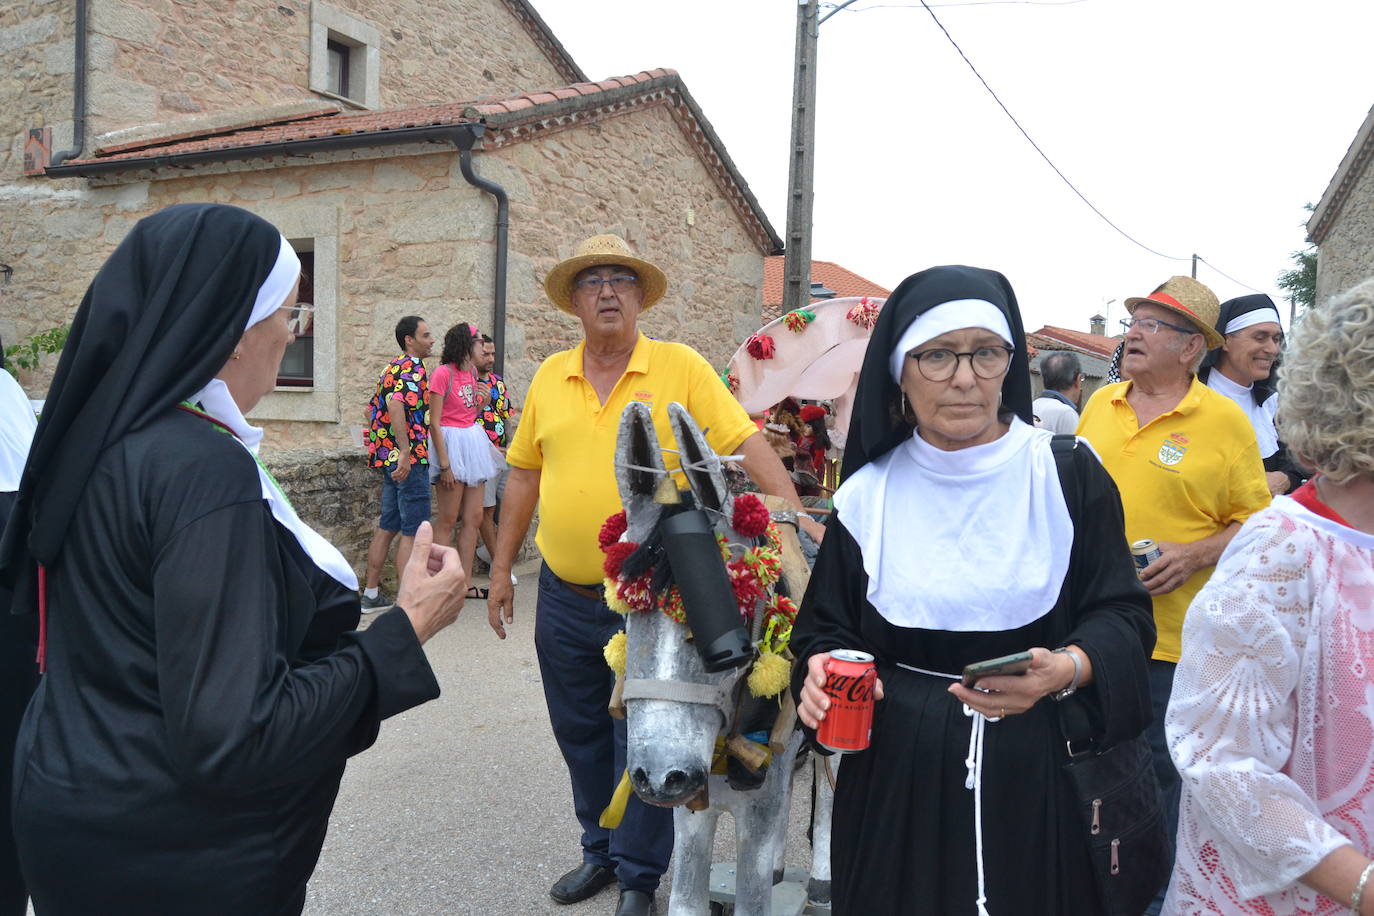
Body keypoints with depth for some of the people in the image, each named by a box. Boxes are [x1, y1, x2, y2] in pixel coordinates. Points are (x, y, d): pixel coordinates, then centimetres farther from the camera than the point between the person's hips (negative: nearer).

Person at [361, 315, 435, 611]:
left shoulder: (393, 367, 19)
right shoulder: (413, 367, -11)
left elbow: (371, 410, 24)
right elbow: (396, 404, -27)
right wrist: (405, 451, -29)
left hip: (387, 457, 10)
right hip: (410, 459, -10)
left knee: (388, 526, 14)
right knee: (413, 531, -4)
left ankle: (371, 594, 20)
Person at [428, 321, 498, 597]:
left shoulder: (472, 372, 11)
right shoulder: (443, 373, -12)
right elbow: (434, 423, -15)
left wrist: (483, 402, 1)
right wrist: (444, 464, -18)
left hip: (473, 444, 8)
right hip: (451, 443, -8)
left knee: (474, 518, 8)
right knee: (448, 521, -2)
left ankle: (466, 583, 17)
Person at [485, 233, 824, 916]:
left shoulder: (681, 367, -7)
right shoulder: (550, 377, 5)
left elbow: (746, 445, -11)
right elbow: (524, 475, 10)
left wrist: (794, 515, -22)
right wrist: (501, 568, 11)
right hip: (563, 597, 5)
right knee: (580, 737, 19)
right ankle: (600, 851, 41)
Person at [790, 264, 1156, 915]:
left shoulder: (1069, 476, -5)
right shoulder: (869, 495, -1)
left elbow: (1123, 617, -4)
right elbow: (825, 629, 5)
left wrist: (1068, 670, -24)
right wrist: (822, 672, -17)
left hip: (1040, 780, 0)